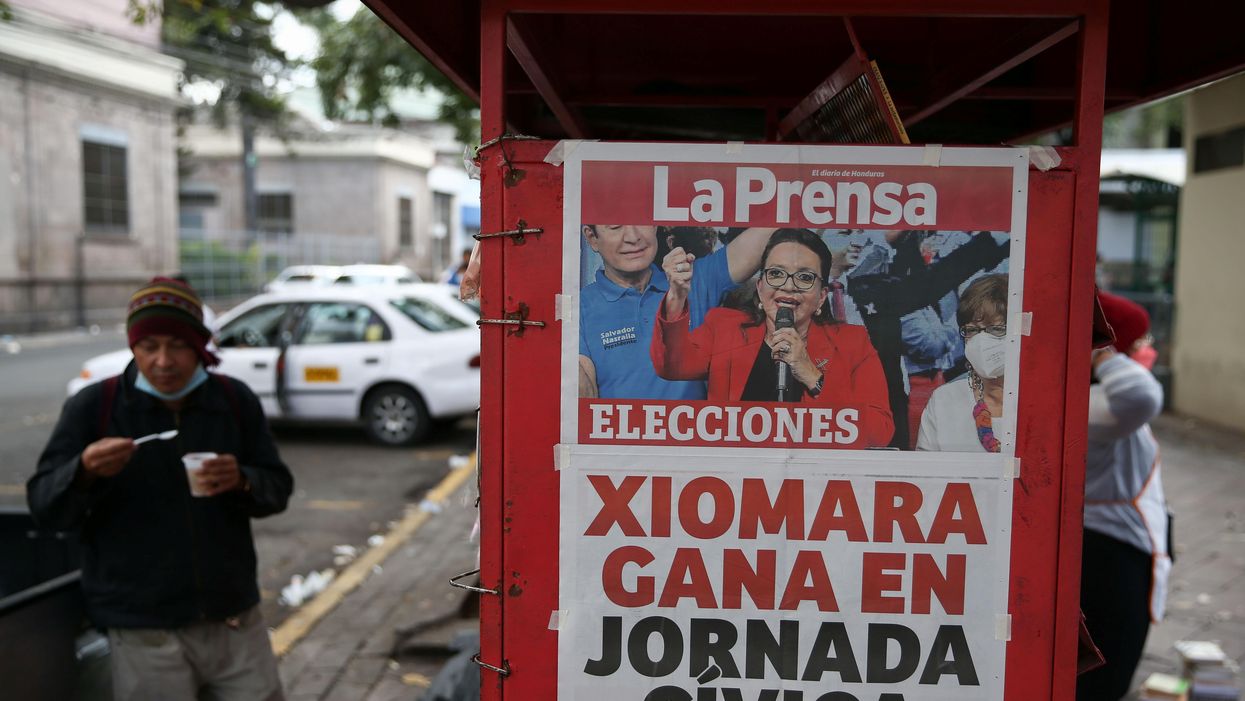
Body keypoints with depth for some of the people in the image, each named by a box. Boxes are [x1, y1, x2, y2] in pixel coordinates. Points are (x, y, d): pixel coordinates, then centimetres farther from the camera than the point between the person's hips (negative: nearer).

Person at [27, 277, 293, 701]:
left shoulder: (235, 400, 1)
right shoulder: (93, 407, -4)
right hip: (143, 633, -2)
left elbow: (278, 489, 5)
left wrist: (242, 482, -17)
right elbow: (44, 508, -3)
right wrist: (84, 471, -24)